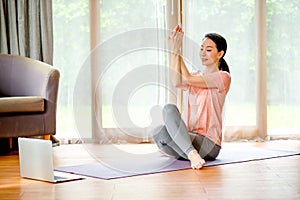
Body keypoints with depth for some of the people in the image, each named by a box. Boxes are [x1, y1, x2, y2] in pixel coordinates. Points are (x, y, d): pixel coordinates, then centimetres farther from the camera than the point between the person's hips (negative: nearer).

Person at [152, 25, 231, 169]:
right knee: (157, 133, -24)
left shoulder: (222, 77, -3)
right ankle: (191, 153, -1)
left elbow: (187, 79, -14)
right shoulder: (197, 76, 18)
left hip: (209, 144, -7)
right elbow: (177, 83, -7)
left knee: (169, 109, -26)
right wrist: (173, 50, -11)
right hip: (192, 137, 7)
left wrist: (177, 50, -9)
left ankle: (192, 153, -27)